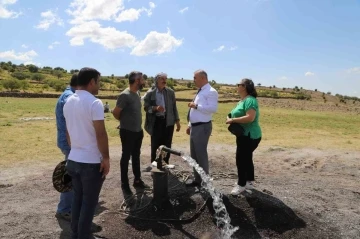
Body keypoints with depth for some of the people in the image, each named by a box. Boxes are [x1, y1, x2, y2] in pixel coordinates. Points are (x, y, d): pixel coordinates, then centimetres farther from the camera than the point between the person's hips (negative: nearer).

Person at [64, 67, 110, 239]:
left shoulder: (68, 102, 7)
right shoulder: (94, 103, -18)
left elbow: (69, 131, 14)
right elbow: (101, 134, -20)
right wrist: (106, 158, -11)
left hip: (74, 159, 8)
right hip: (91, 162, -8)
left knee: (77, 199, 19)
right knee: (89, 203, 7)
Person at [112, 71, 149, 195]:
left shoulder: (136, 94, 7)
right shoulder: (125, 95, -19)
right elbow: (116, 112, -14)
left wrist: (138, 125, 9)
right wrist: (124, 122, 1)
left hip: (138, 131, 8)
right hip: (128, 132, -8)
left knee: (136, 156, 17)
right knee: (126, 157, 5)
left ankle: (137, 180, 30)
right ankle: (124, 183, 19)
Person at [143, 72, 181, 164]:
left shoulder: (170, 92, 5)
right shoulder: (150, 93, -2)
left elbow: (174, 107, 8)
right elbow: (146, 107, -2)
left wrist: (177, 121, 5)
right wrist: (156, 108, -21)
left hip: (168, 121, 2)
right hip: (156, 122, -2)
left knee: (167, 145, 9)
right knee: (155, 146, 5)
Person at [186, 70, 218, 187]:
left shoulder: (211, 92, -13)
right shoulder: (200, 92, 16)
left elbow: (213, 109, -25)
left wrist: (196, 105, -21)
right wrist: (190, 125, 19)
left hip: (202, 127, -10)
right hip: (195, 127, 10)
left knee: (201, 155, -1)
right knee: (194, 155, 17)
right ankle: (197, 179, 32)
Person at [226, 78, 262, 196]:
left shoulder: (250, 100, -20)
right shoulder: (242, 100, 12)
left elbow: (250, 117, -31)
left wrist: (232, 120, -24)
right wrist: (230, 118, -1)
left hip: (249, 136, -10)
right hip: (244, 135, 10)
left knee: (241, 159, -3)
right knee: (246, 158, 17)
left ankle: (241, 184, 12)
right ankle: (250, 182, 30)